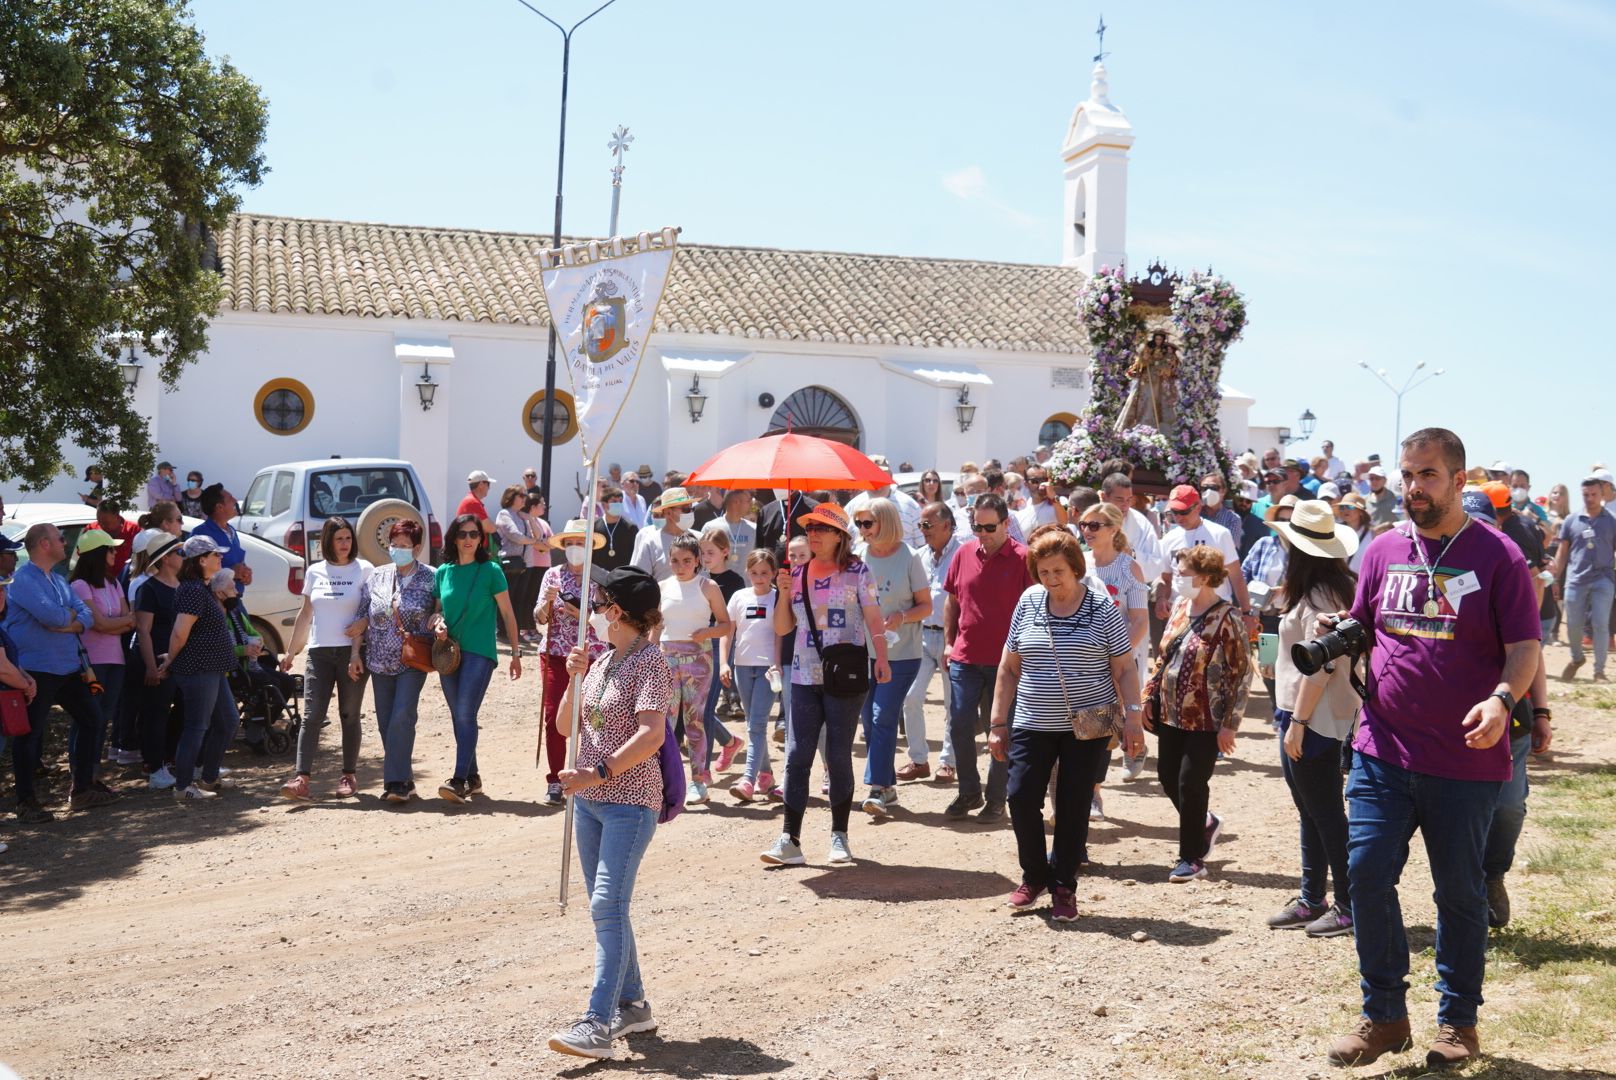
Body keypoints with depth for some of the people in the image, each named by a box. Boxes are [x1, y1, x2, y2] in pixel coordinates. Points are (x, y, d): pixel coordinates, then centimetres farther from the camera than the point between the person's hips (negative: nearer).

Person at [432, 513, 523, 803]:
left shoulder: (490, 571, -3)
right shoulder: (443, 572, 8)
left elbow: (507, 614, 1)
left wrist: (516, 653, 0)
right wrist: (438, 623, -4)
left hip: (479, 651, -5)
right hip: (449, 652, 5)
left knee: (465, 714, -15)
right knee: (459, 717, 9)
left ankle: (459, 781, -18)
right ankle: (473, 778, 20)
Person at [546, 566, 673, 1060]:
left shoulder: (650, 663, -10)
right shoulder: (601, 663, 14)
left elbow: (652, 734, -22)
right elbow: (566, 727, 14)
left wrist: (598, 772, -26)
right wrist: (575, 679, -2)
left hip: (630, 801, -8)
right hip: (589, 799, 8)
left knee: (608, 905, -15)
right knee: (606, 908, 12)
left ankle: (598, 1024, -17)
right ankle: (632, 1005, 24)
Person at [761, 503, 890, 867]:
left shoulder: (857, 571, -1)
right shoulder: (797, 574, 9)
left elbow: (874, 619, -5)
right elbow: (782, 628, 10)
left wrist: (881, 658, -18)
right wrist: (784, 593, -6)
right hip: (805, 677, 3)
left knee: (839, 756, 3)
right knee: (796, 756, -2)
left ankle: (839, 837, 14)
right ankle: (790, 840, 1)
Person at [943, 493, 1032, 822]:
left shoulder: (1022, 559, -8)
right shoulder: (964, 554, 5)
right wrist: (949, 642, 10)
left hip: (1005, 659, -4)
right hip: (965, 657, 4)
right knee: (960, 724, 4)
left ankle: (996, 798, 17)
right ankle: (969, 792, 20)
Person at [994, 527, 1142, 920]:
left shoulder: (1102, 608, -3)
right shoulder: (1028, 603, 4)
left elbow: (1125, 669, 0)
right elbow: (1009, 667, 9)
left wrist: (1132, 719, -10)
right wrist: (998, 723, 7)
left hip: (1087, 727, -2)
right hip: (1033, 725, 2)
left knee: (1072, 806, 3)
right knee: (1021, 797, -6)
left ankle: (1064, 887, 19)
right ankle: (1034, 875, 17)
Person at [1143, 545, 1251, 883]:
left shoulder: (1226, 619, -15)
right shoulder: (1180, 607, 6)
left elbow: (1242, 674, -14)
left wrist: (1229, 724, -15)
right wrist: (1150, 697, 12)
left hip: (1205, 721, -7)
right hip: (1170, 714, 7)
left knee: (1190, 784, -2)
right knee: (1168, 777, 12)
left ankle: (1191, 858, 14)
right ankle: (1206, 824, 37)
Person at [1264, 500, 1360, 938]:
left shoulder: (1318, 598, -18)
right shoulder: (1337, 588, 11)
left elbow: (1318, 668, -22)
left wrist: (1298, 723, -20)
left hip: (1312, 720, -10)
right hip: (1300, 714, 10)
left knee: (1326, 815, -2)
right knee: (1311, 813, 16)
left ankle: (1349, 906, 7)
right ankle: (1311, 900, 25)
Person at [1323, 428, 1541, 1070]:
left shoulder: (1496, 555, -5)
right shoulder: (1383, 550, 8)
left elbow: (1525, 648, -7)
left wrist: (1501, 699, -26)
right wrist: (1337, 635, -6)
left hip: (1465, 760, -3)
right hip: (1382, 751, 3)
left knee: (1459, 892, 10)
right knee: (1366, 874, -3)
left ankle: (1458, 1021, 27)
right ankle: (1384, 1015, 14)